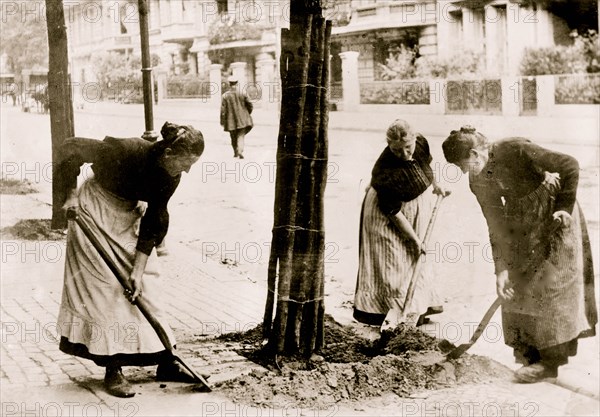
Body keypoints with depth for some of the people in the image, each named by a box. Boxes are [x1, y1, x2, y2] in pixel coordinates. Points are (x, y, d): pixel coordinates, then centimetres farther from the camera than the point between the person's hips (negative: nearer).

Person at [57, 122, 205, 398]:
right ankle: (112, 371, -2)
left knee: (145, 289, 5)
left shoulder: (170, 178, -13)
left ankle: (165, 363, 11)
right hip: (94, 213, -5)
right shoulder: (128, 151, -31)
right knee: (105, 290, -8)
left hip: (127, 219, 5)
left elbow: (154, 223, -10)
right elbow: (72, 149, -22)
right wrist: (71, 194, -16)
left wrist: (138, 270, -13)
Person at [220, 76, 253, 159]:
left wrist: (222, 122, 0)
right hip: (242, 120, 0)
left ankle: (235, 152, 27)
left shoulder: (225, 96, -7)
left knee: (233, 138, 16)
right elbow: (250, 105, 1)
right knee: (241, 136, 0)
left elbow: (223, 110, -8)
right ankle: (240, 151, -21)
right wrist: (247, 114, 19)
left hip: (231, 121, 0)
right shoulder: (242, 94, -4)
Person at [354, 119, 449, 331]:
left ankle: (421, 303, 31)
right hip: (388, 217, -7)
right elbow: (393, 212, -28)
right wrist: (414, 238, -24)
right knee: (394, 260, -3)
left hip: (419, 207, 7)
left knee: (418, 256, 17)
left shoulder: (421, 143, -20)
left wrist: (436, 186, 19)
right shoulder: (385, 171, -37)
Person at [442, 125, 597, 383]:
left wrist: (565, 207, -20)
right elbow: (496, 225, -4)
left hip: (554, 215, -6)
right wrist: (501, 269, -9)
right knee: (515, 285, 3)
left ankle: (549, 361, -1)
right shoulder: (478, 182, -6)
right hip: (521, 221, 7)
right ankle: (529, 350, 15)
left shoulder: (516, 150, -26)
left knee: (548, 283, -7)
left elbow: (569, 165, -23)